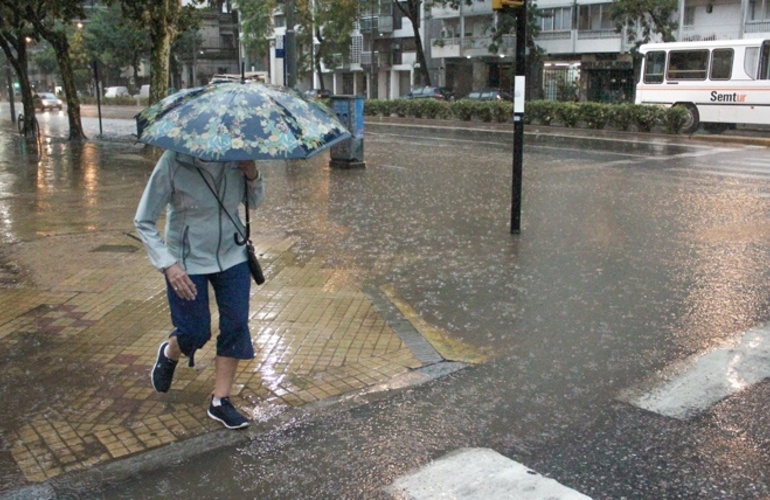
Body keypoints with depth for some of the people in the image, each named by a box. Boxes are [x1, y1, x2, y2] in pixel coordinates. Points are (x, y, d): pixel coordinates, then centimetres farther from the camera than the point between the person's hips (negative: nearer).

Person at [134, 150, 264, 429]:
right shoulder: (173, 163, -21)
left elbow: (254, 202, 5)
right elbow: (143, 222, -15)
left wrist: (252, 176, -17)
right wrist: (168, 265, -26)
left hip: (232, 256, 4)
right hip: (187, 262, -3)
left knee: (235, 326, 0)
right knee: (195, 333, 2)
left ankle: (220, 401, 16)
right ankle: (169, 354, 40)